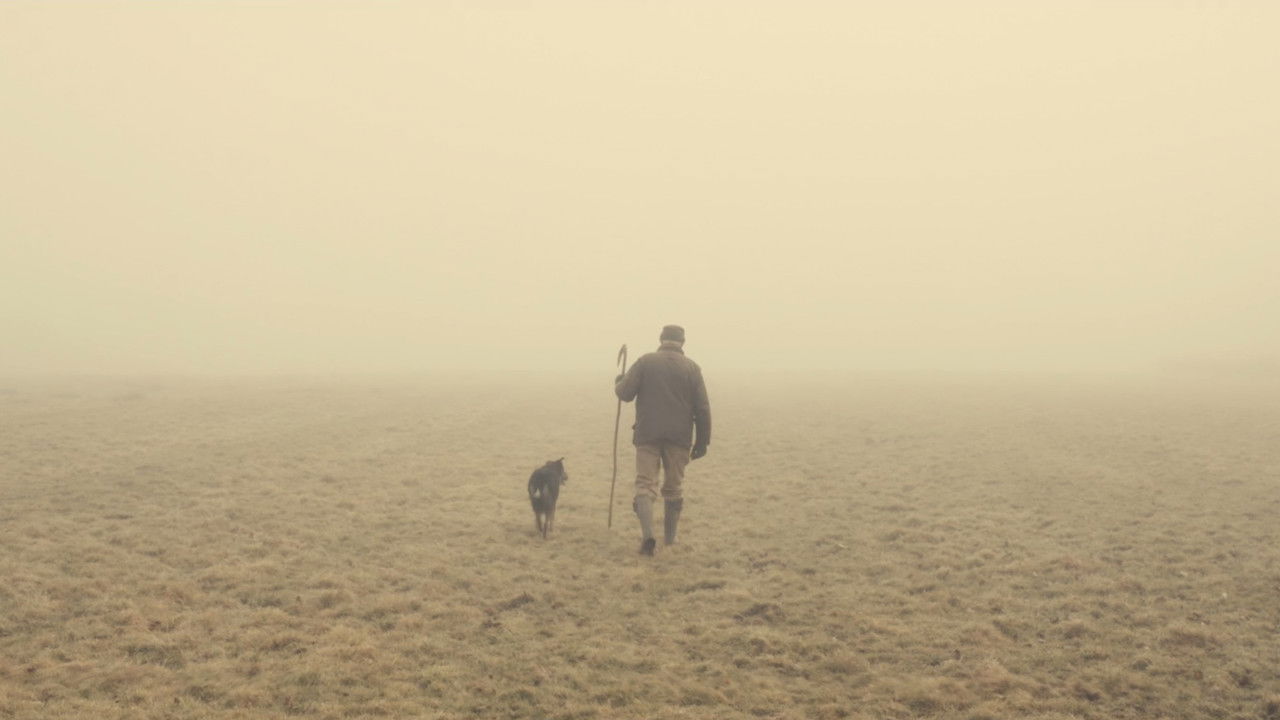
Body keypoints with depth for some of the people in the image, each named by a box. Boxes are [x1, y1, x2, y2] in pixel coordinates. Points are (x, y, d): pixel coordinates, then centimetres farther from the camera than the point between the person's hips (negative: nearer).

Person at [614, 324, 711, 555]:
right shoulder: (691, 367, 3)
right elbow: (702, 408, 0)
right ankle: (670, 536, 22)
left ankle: (647, 534, -19)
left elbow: (625, 393, -4)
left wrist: (618, 382, 19)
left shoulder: (645, 361, 0)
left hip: (647, 435, -1)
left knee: (645, 484, 0)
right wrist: (702, 441, 6)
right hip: (679, 437, 1)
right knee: (674, 487, 15)